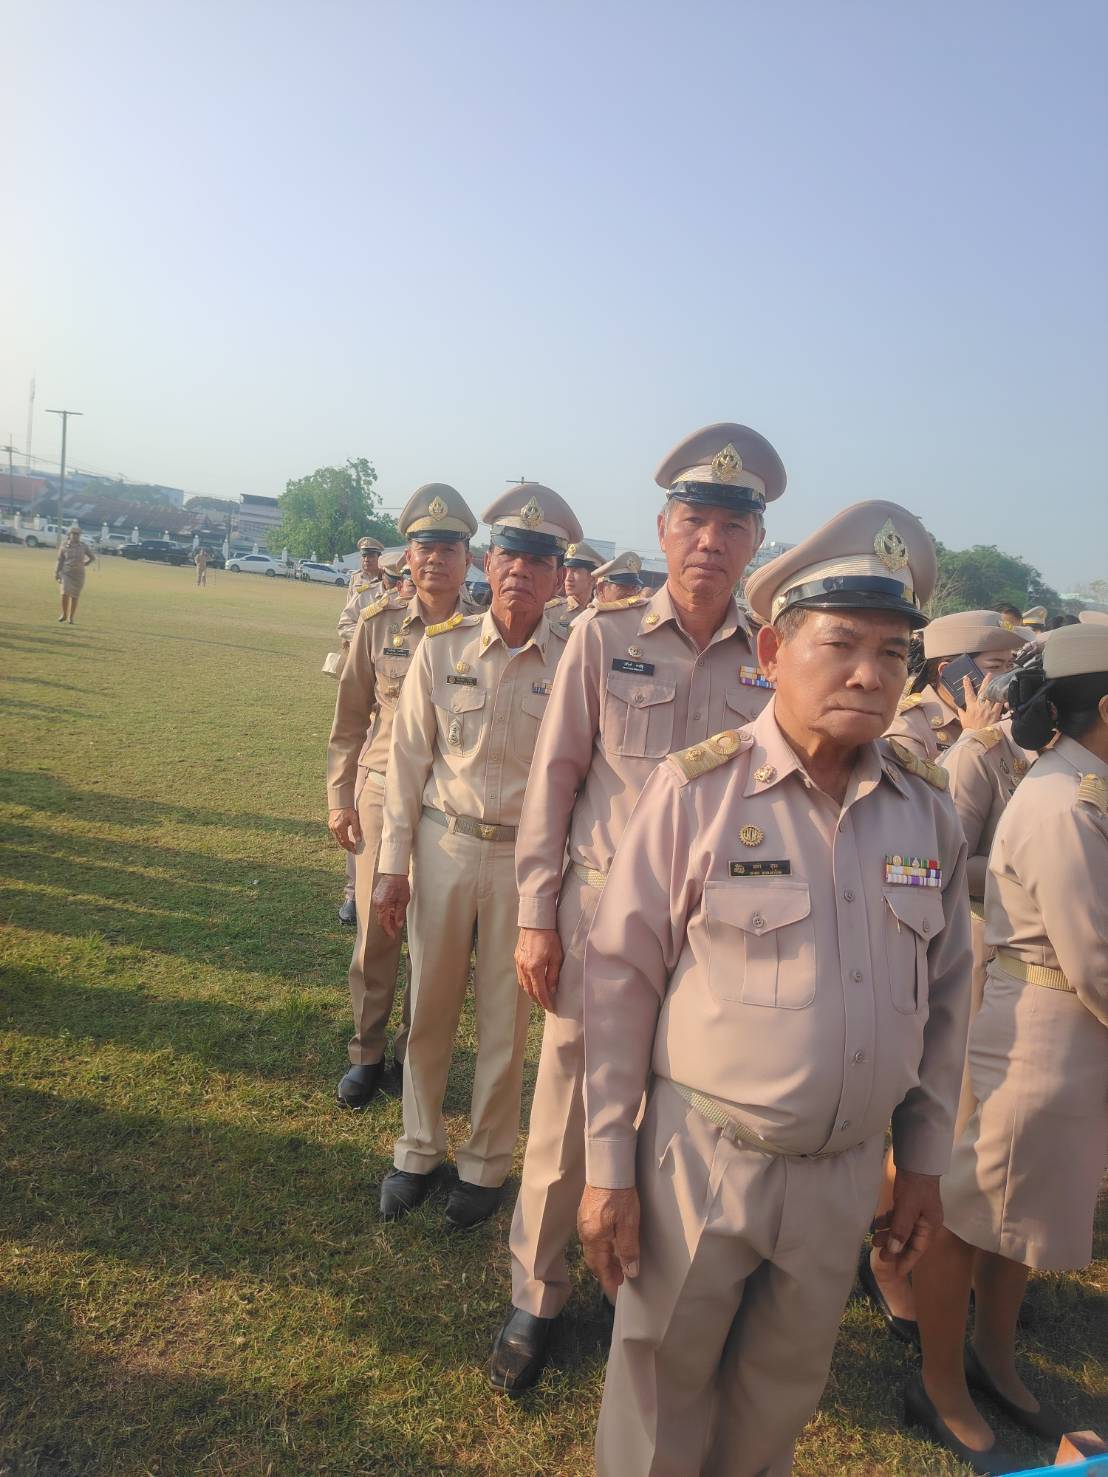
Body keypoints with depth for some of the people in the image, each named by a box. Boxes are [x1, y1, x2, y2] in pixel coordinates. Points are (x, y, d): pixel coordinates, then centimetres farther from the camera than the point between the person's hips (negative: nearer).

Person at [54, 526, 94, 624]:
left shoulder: (84, 547, 1)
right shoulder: (64, 546, 1)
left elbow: (92, 557, 16)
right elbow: (60, 561, 4)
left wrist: (84, 565, 6)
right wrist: (56, 573, -1)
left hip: (79, 575, 1)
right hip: (66, 573, -1)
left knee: (75, 596, 3)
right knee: (65, 594, -13)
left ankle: (71, 617, 13)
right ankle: (64, 614, 6)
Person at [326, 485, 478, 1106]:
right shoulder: (379, 623, 1)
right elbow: (350, 721, 8)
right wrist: (339, 799, 5)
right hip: (382, 795, 1)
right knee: (376, 932, 10)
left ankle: (413, 1055, 29)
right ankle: (367, 1054, 28)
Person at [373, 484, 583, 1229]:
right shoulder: (442, 649, -1)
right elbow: (410, 759, 3)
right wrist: (395, 862, 2)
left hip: (527, 857, -1)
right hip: (444, 846, 2)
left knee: (505, 1021, 10)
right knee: (430, 1008, 14)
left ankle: (486, 1164, 31)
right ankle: (419, 1150, 35)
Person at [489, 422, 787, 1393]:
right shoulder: (604, 636, -3)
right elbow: (554, 778, -1)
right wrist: (536, 915, -3)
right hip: (599, 910, -1)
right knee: (566, 1112, 11)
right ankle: (535, 1300, 34)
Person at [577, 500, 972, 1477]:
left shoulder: (929, 807, -3)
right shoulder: (697, 790, -17)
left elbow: (946, 993, 7)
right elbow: (621, 981, -12)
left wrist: (926, 1161, 10)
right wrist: (608, 1168, -9)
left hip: (847, 1174, 4)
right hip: (701, 1161, -3)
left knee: (781, 1396, 25)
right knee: (662, 1393, 18)